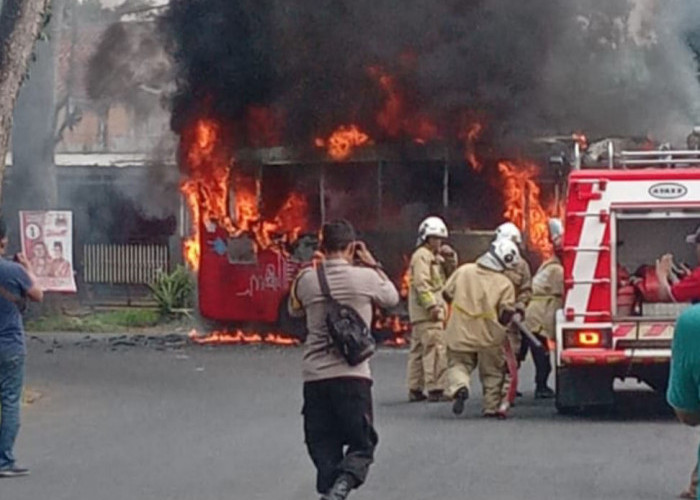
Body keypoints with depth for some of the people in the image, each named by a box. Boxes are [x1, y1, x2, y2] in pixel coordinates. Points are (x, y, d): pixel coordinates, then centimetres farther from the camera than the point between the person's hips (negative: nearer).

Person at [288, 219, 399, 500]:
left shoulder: (306, 280, 0)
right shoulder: (366, 277, -4)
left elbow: (295, 311, 21)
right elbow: (392, 298, 15)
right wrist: (373, 265, 22)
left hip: (315, 378, 2)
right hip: (353, 375, -2)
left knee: (323, 447, 9)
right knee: (362, 444, 7)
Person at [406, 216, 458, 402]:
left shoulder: (435, 257, 22)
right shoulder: (422, 256, -9)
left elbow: (450, 276, 23)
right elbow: (421, 283, -19)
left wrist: (450, 259, 6)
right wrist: (432, 306, -24)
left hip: (420, 316, 10)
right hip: (427, 311, -10)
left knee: (418, 350, 10)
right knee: (435, 349, -13)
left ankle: (415, 389, 14)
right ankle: (435, 389, -17)